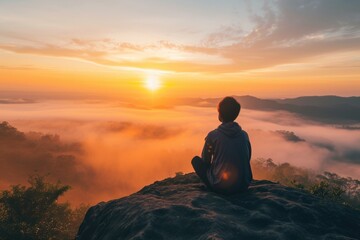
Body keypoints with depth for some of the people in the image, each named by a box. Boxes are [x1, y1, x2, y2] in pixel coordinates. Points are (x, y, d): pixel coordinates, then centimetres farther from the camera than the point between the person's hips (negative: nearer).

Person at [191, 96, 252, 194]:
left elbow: (205, 161, 2)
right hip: (243, 185, 5)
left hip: (220, 187, -4)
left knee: (196, 160, 13)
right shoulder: (244, 135, 0)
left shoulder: (213, 135, -11)